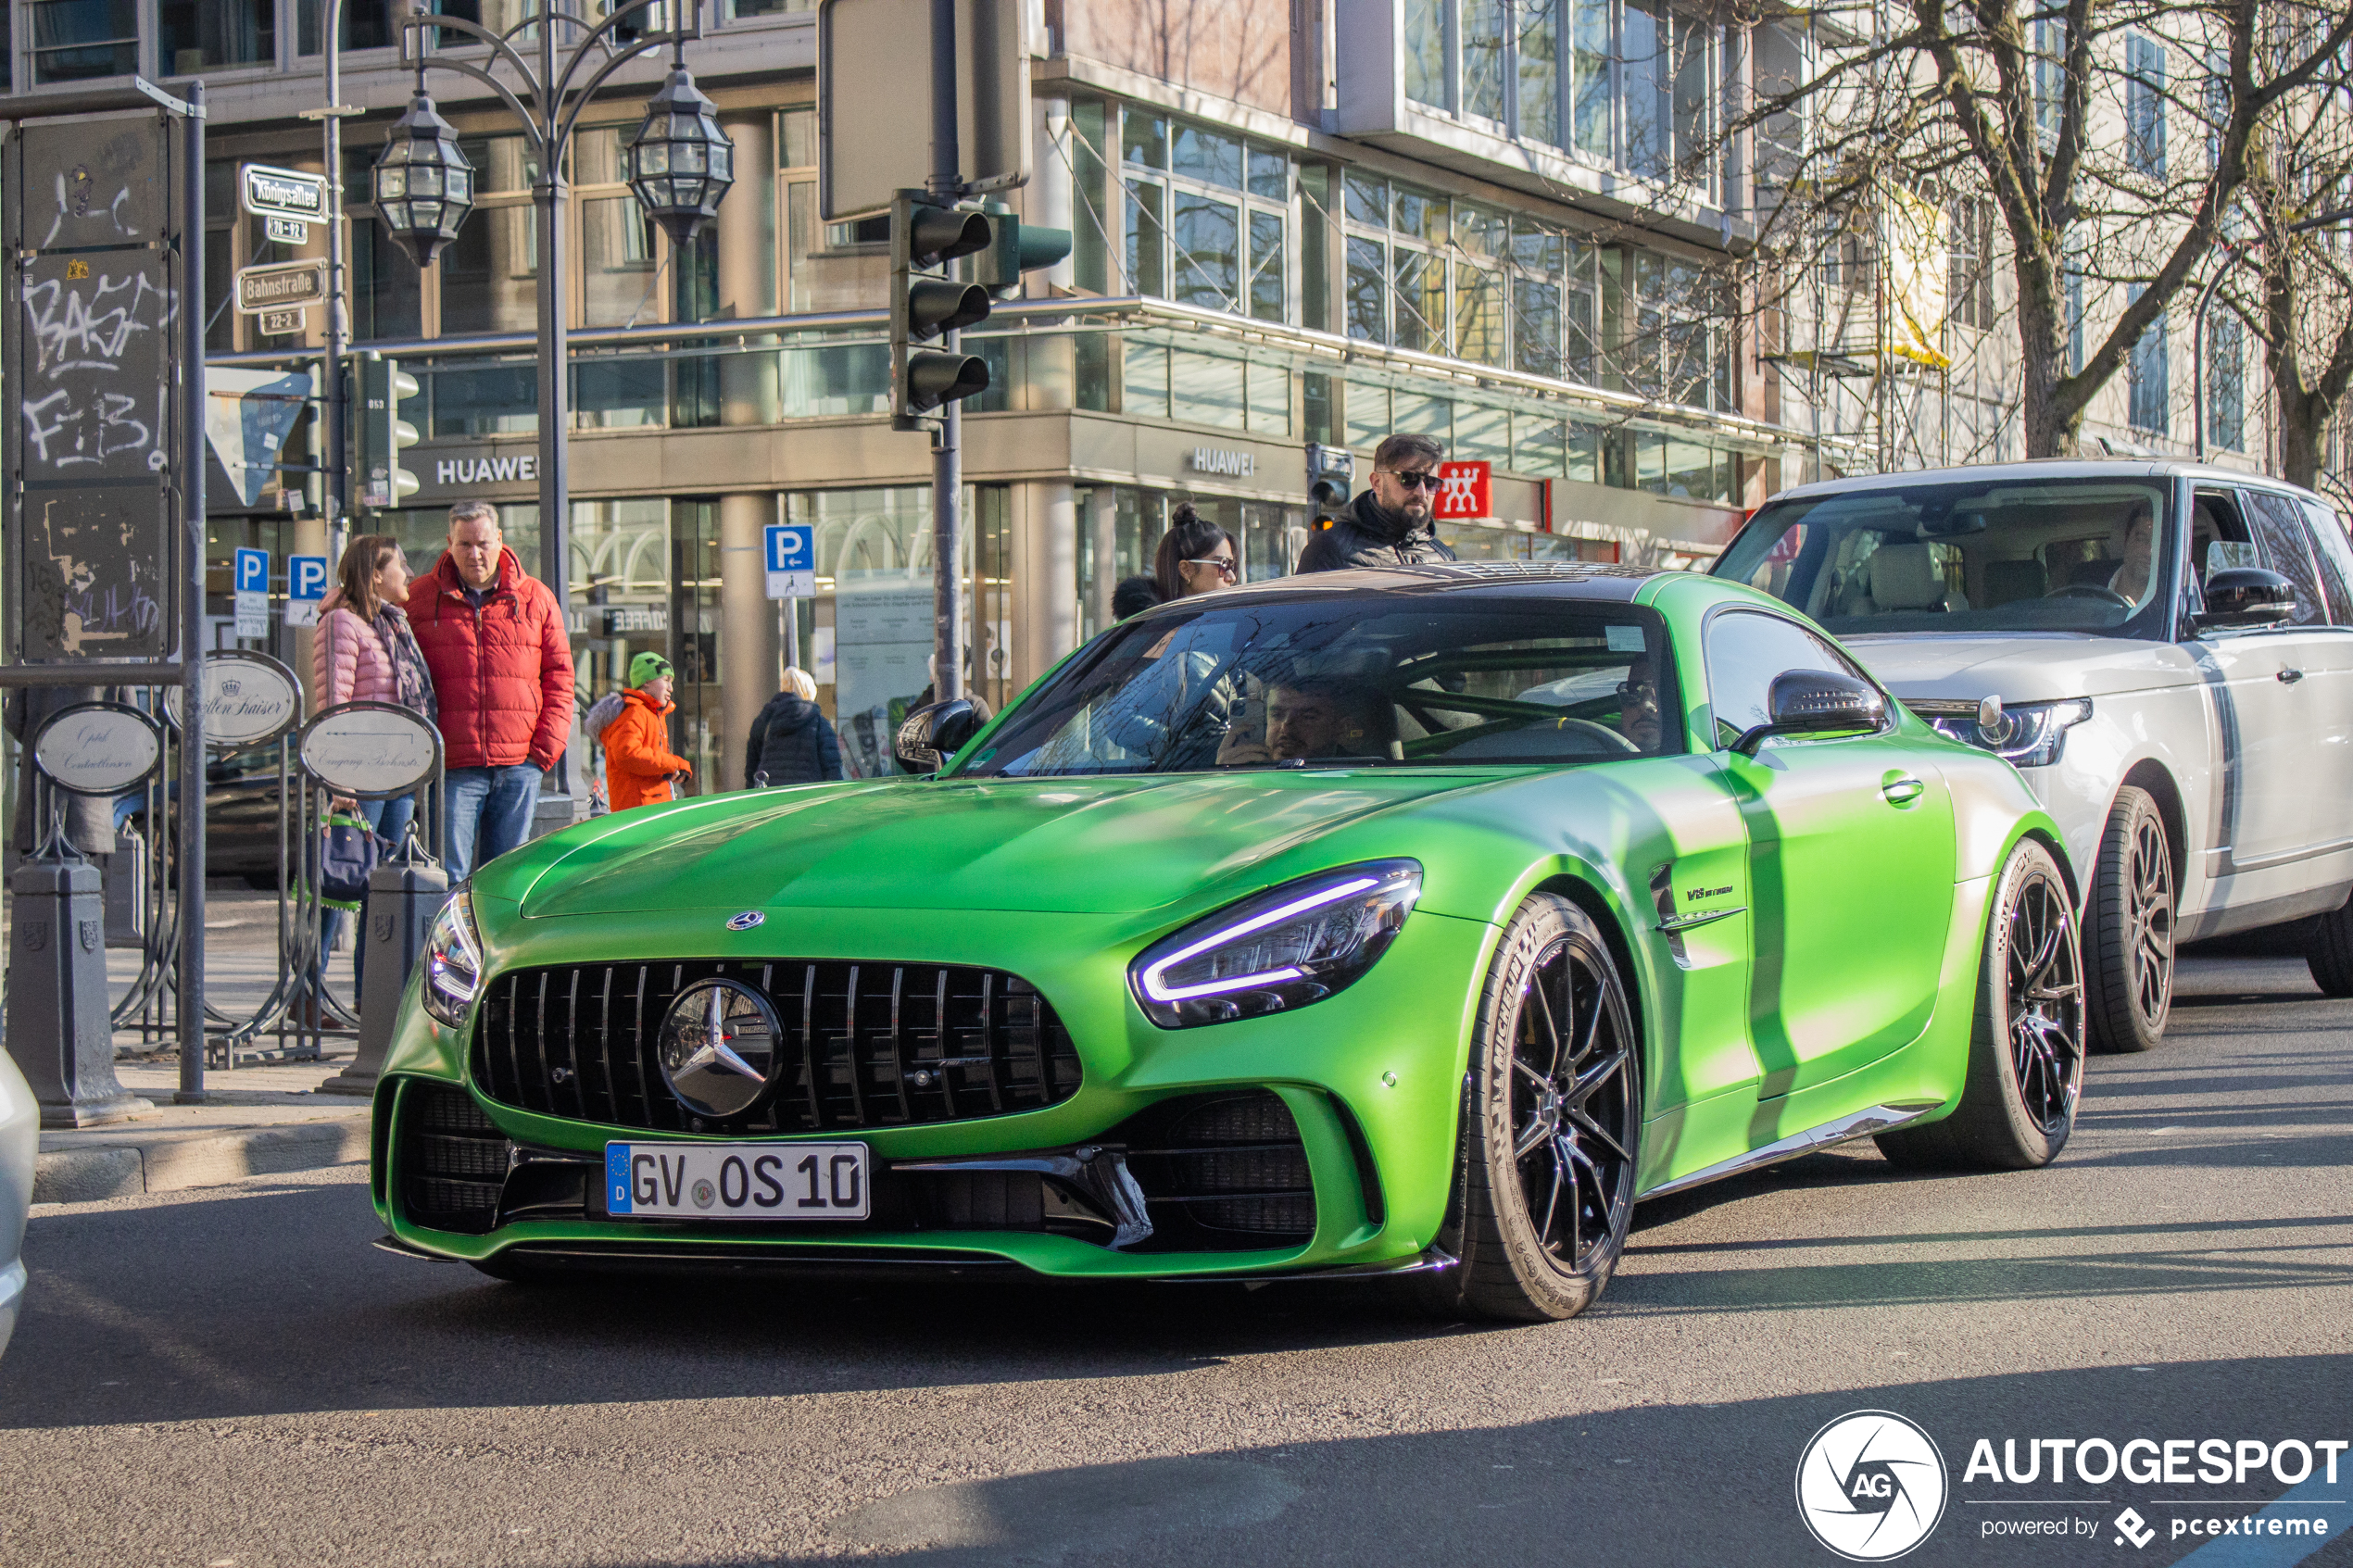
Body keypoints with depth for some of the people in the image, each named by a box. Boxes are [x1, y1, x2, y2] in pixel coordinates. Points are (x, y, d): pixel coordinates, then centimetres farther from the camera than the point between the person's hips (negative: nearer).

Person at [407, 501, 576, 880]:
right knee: (448, 876, -7)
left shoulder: (536, 599, 10)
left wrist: (546, 748, 1)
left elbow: (559, 675, 11)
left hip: (519, 765, 2)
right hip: (453, 767, -2)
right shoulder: (419, 600, 6)